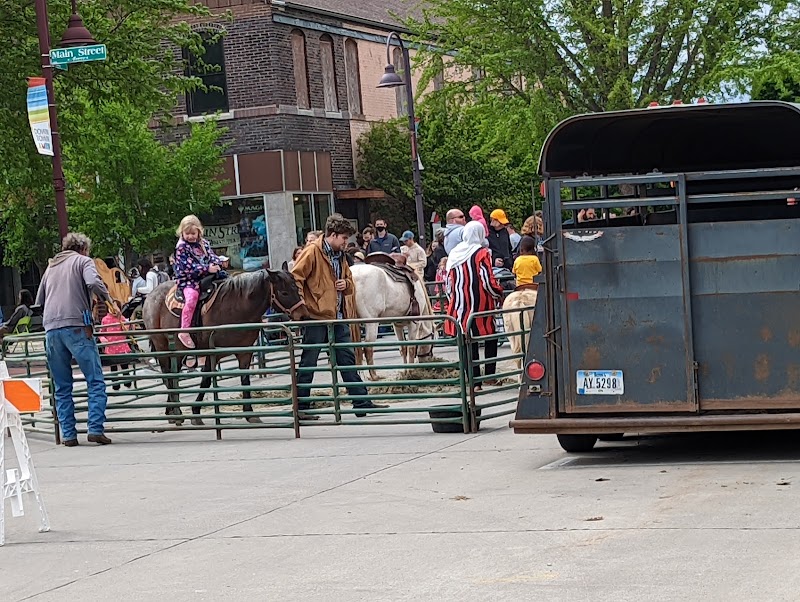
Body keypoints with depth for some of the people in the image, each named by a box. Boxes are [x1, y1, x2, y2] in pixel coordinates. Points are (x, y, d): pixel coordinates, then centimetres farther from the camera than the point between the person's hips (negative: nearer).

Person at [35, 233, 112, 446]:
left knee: (61, 386, 10)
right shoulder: (83, 261, 8)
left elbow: (39, 300, 27)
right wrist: (106, 297, 4)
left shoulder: (51, 266, 24)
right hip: (76, 326, -5)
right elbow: (93, 283, -12)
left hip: (51, 329, 5)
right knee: (95, 381, -2)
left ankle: (68, 434, 6)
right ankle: (96, 428, -12)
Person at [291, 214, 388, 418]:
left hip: (338, 318, 8)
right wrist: (301, 304, -21)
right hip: (316, 317, -8)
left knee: (347, 359, 9)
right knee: (308, 363, -1)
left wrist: (346, 284, 3)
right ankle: (301, 407, 5)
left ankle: (362, 402, 12)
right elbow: (295, 279, -13)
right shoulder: (312, 253, -8)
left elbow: (351, 284, 26)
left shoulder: (340, 256, 17)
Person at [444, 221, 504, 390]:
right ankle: (489, 376, 13)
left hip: (460, 305, 4)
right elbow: (488, 281, -14)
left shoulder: (454, 254, 7)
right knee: (490, 339, 13)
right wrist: (499, 294, 3)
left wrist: (452, 302, 22)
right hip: (481, 305, -4)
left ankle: (474, 381, 4)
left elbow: (448, 283, 11)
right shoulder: (481, 253, -9)